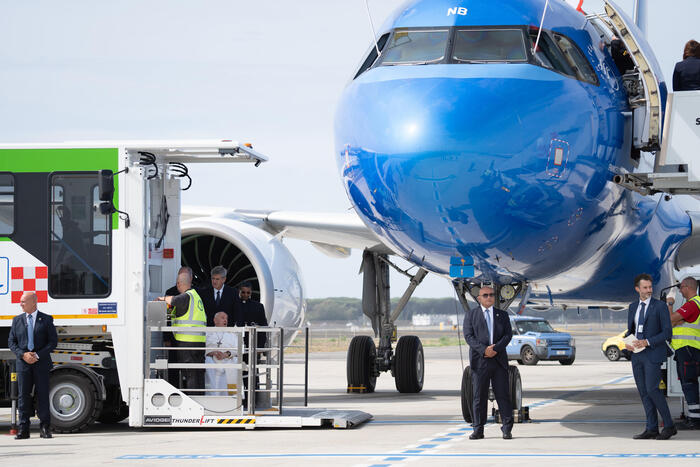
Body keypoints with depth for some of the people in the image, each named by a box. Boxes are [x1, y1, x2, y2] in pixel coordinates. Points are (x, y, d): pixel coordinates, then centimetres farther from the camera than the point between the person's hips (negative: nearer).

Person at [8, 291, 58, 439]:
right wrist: (23, 355, -9)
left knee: (43, 395, -1)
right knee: (24, 396, 0)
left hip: (41, 363, -2)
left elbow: (53, 342, 0)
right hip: (23, 363, 2)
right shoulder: (17, 320, 11)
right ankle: (23, 430, 2)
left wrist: (38, 355, -12)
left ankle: (45, 428, 5)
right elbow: (11, 342, 9)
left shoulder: (46, 320, 3)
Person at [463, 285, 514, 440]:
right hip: (479, 361, -1)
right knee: (479, 396, 1)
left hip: (499, 360, 1)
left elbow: (508, 335, 4)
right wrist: (483, 350, -16)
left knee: (503, 395, -2)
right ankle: (478, 430, 5)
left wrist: (496, 348, -13)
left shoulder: (502, 315, 15)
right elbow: (469, 336, -2)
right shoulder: (471, 315, 10)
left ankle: (507, 429, 1)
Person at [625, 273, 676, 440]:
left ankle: (669, 426, -5)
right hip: (637, 354, 6)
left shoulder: (660, 306, -6)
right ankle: (651, 429, 7)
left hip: (653, 353, -6)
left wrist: (647, 342, -19)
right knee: (643, 392, 4)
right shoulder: (633, 307, 13)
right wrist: (627, 343, -1)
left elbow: (667, 332, -9)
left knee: (652, 389, -14)